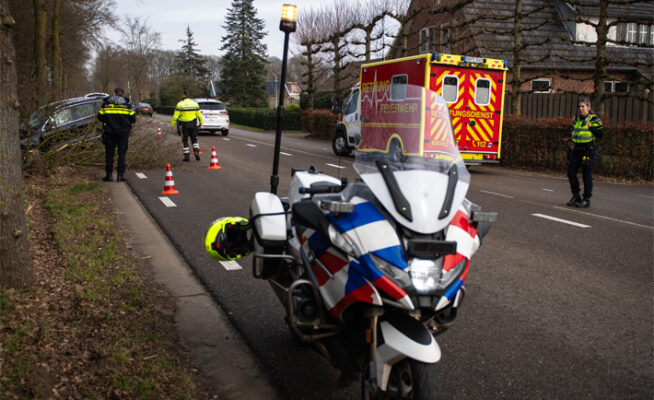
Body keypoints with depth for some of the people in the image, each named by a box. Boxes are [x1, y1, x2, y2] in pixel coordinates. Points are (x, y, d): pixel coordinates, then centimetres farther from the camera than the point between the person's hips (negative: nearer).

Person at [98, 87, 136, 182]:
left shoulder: (106, 103, 2)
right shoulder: (127, 104, 0)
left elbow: (100, 117, 3)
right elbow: (133, 119, 0)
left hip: (109, 132, 1)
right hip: (123, 132, -1)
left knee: (109, 154, 9)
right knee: (122, 153, 4)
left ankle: (109, 174, 9)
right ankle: (120, 174, -1)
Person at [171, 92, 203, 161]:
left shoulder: (180, 104, -8)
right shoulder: (194, 103, 3)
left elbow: (175, 116, -10)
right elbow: (199, 115, 6)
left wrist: (172, 124, -2)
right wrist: (201, 123, 17)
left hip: (184, 125, -3)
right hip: (193, 124, 3)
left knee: (185, 141, 8)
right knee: (194, 140, 13)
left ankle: (187, 156, 7)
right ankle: (196, 151, -10)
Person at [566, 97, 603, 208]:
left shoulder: (594, 119, -8)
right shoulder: (576, 118, 12)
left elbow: (601, 134, -11)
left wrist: (591, 127, -17)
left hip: (589, 151, -7)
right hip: (576, 149, 7)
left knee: (587, 175, -2)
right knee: (571, 172, 5)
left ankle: (586, 200, 7)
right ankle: (576, 196, 19)